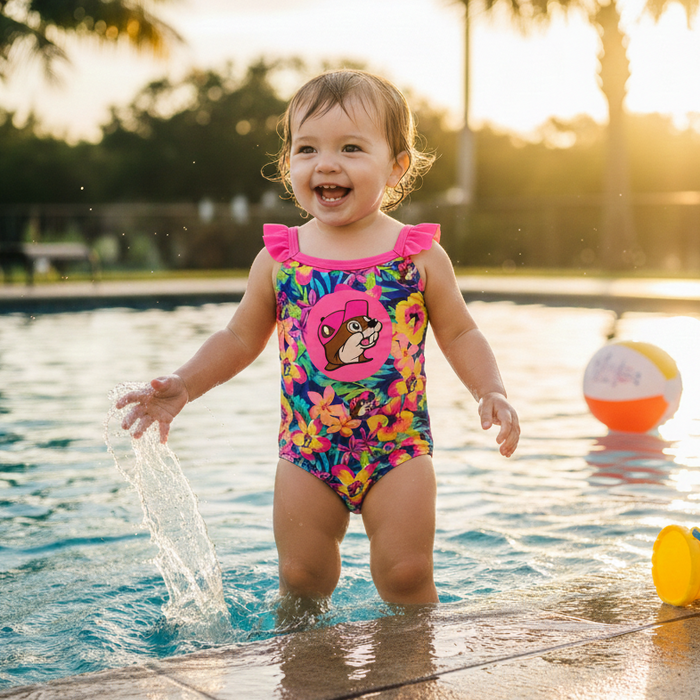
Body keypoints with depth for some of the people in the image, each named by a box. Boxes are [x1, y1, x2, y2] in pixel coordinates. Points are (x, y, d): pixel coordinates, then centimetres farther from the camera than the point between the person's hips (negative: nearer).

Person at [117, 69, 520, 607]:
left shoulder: (420, 256, -5)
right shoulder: (278, 258, -2)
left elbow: (459, 334, 4)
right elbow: (241, 338, 9)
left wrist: (491, 392, -11)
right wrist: (183, 386, -2)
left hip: (398, 447, -1)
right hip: (307, 451, 2)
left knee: (405, 574, 1)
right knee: (302, 580, 8)